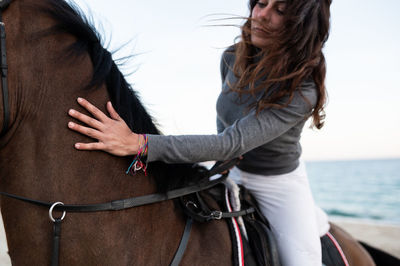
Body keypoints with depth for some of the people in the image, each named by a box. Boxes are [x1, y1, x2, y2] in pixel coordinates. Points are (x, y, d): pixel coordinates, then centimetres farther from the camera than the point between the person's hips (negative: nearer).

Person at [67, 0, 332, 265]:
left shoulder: (302, 91, -30)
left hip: (279, 182, -5)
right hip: (232, 172, 5)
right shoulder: (232, 58, -11)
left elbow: (233, 143, -40)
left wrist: (138, 143, -47)